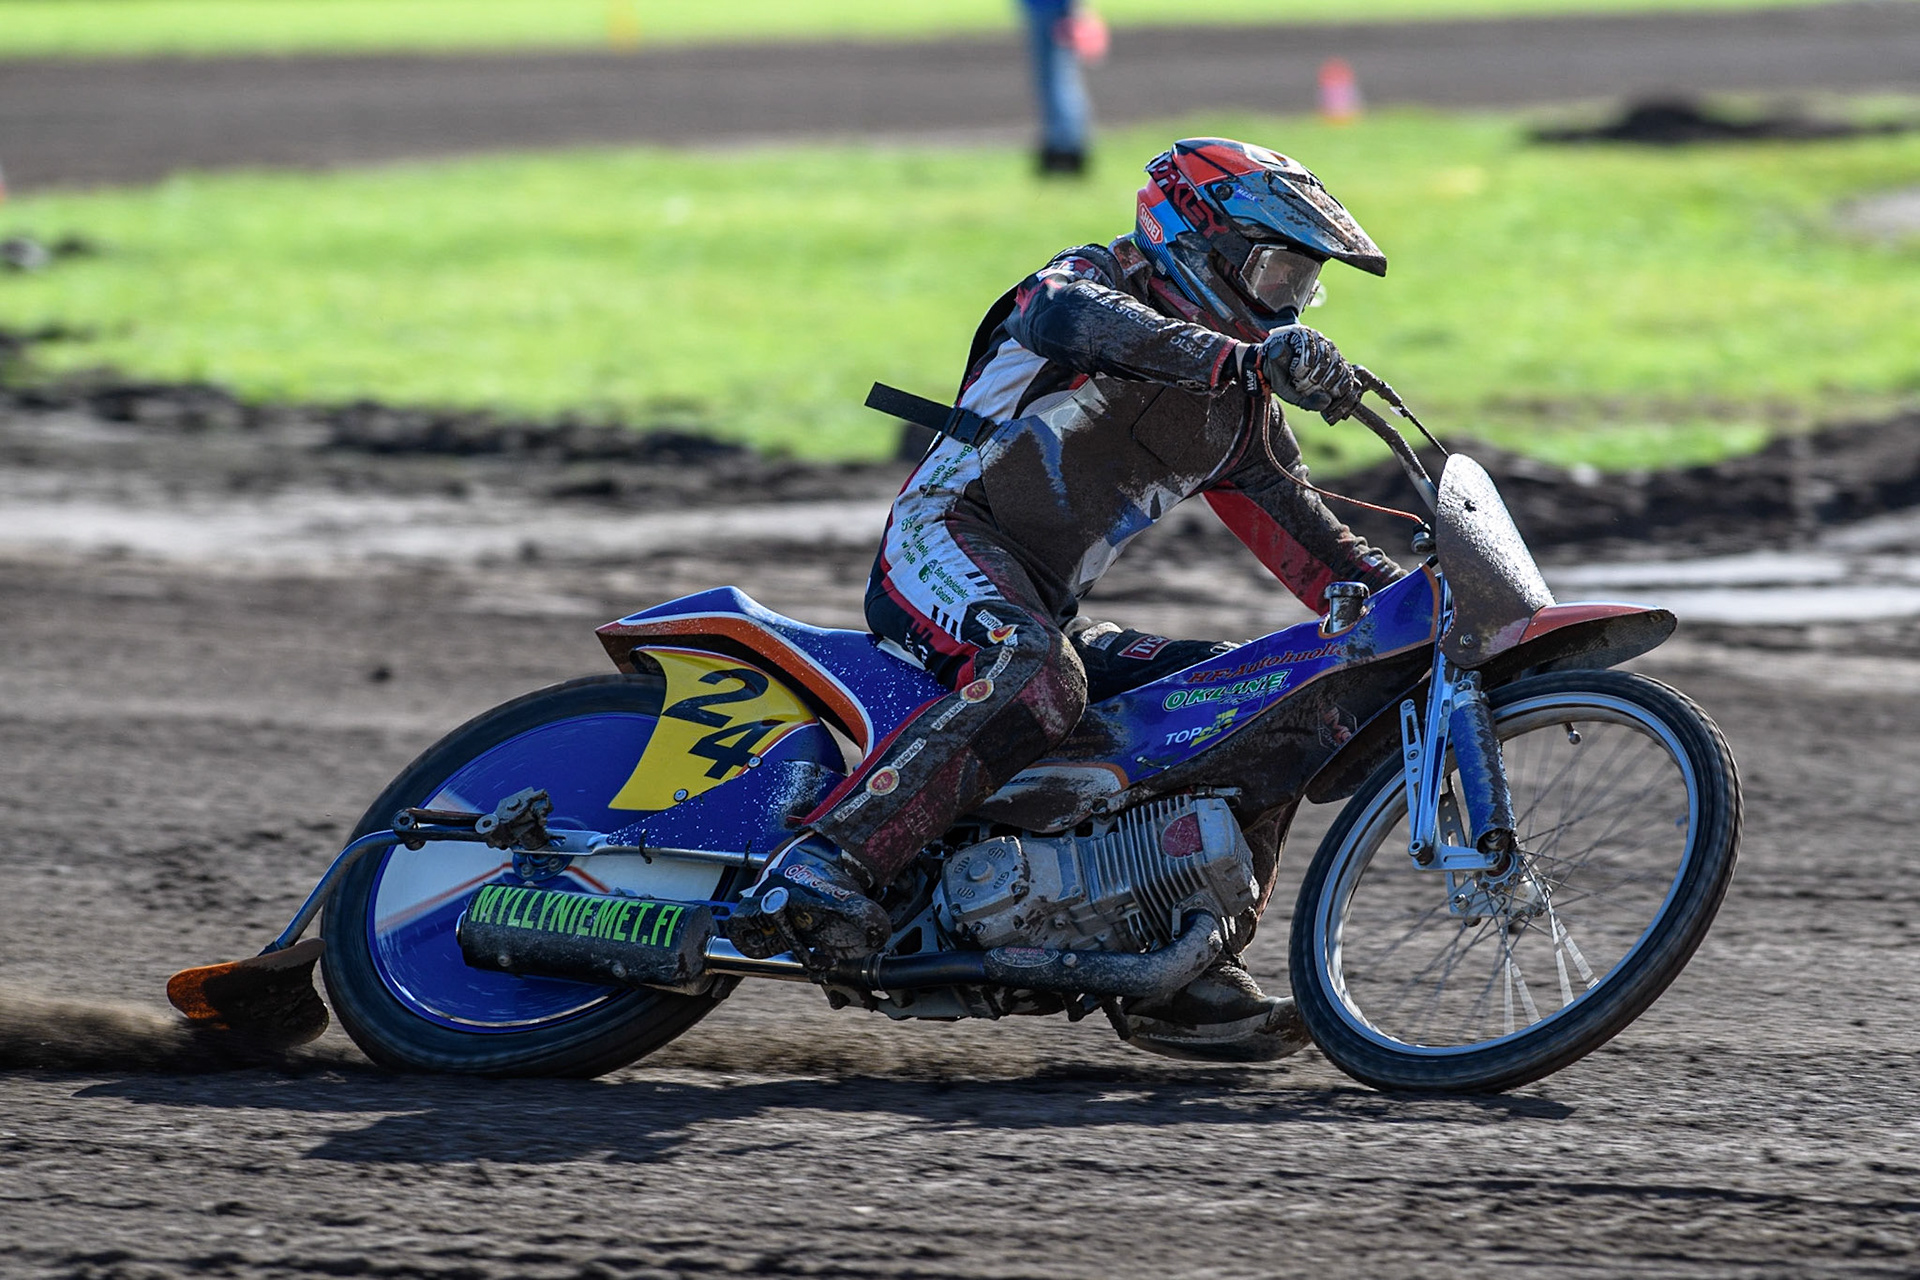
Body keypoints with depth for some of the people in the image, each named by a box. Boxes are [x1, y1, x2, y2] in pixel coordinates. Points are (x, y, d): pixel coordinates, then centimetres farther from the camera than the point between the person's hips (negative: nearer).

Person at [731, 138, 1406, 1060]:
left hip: (1049, 609, 9)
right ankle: (816, 872, -46)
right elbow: (1074, 317, -27)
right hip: (950, 539, -9)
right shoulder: (1096, 280, -2)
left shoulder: (1238, 414, 22)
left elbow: (1295, 525, 24)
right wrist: (1250, 359, -41)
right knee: (1034, 679, -39)